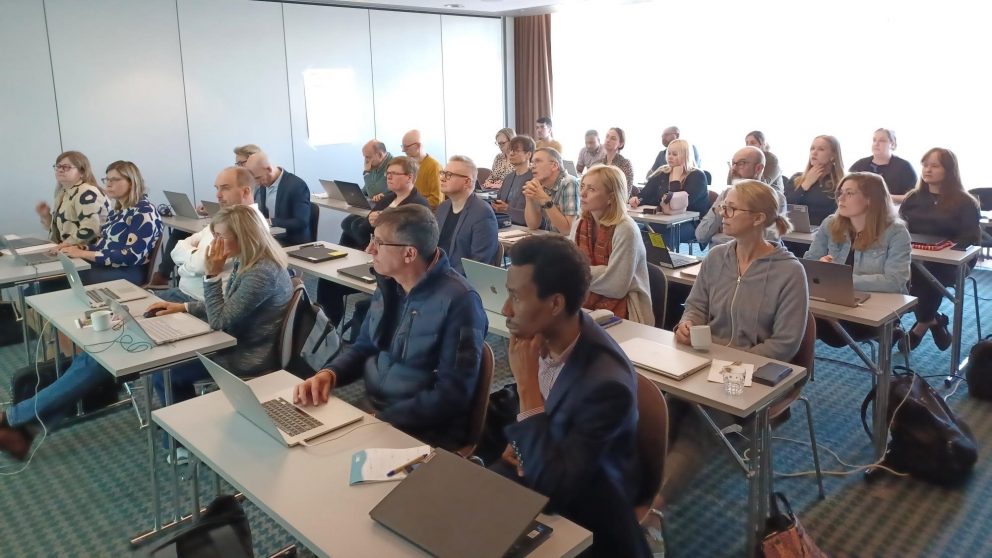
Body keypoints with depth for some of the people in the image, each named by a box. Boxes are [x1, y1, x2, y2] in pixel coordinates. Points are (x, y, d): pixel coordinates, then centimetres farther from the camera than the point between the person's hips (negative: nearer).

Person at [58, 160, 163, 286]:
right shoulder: (119, 210, 16)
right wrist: (81, 248, 1)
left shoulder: (144, 212, -12)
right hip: (105, 267, 8)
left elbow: (131, 256, -21)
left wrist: (84, 254, -20)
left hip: (127, 273, -8)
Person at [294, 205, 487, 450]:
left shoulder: (458, 302, -20)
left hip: (423, 434, -7)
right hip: (369, 410, 7)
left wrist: (381, 420, -23)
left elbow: (453, 394, -21)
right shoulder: (389, 284, 4)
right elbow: (363, 347, 14)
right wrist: (328, 373, -6)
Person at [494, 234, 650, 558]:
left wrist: (527, 387, -33)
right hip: (533, 464, 6)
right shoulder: (536, 335, -12)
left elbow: (553, 487, -32)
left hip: (581, 507, -5)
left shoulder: (606, 383, -33)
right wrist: (517, 441, -6)